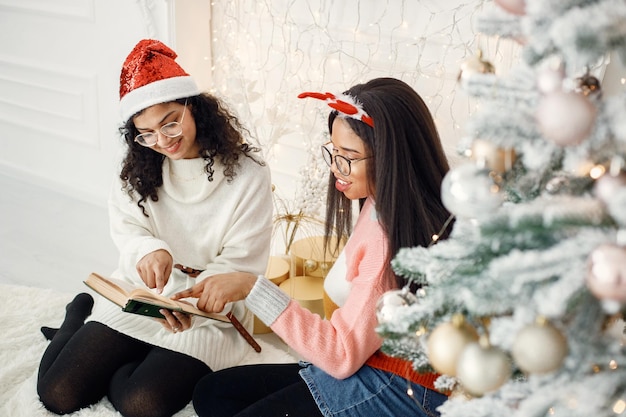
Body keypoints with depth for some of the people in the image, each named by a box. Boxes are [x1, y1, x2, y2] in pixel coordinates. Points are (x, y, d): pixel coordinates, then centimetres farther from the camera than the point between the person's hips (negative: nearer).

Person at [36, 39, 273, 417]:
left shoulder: (247, 172, -13)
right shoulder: (140, 168, 2)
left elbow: (240, 262, -14)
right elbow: (126, 227, -6)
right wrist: (149, 250, -31)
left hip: (211, 306, -3)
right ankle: (82, 314, 27)